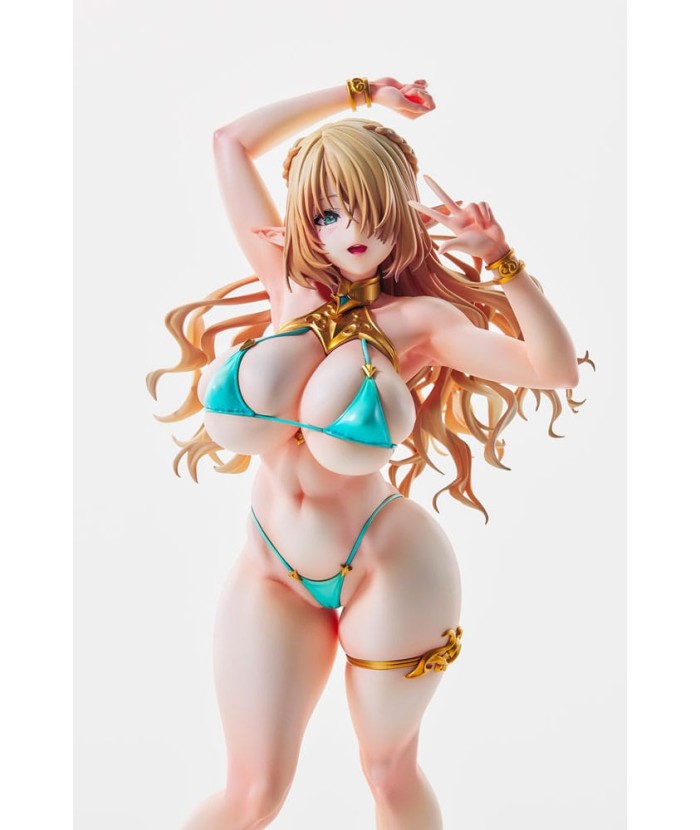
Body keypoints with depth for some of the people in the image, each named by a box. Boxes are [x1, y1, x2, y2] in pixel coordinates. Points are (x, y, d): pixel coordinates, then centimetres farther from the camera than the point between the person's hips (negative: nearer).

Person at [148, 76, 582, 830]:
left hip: (386, 569, -2)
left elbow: (557, 370, -20)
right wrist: (359, 94, 7)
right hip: (271, 572, 3)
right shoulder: (287, 285, -2)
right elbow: (231, 142, 5)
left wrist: (499, 257, -25)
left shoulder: (417, 318, -10)